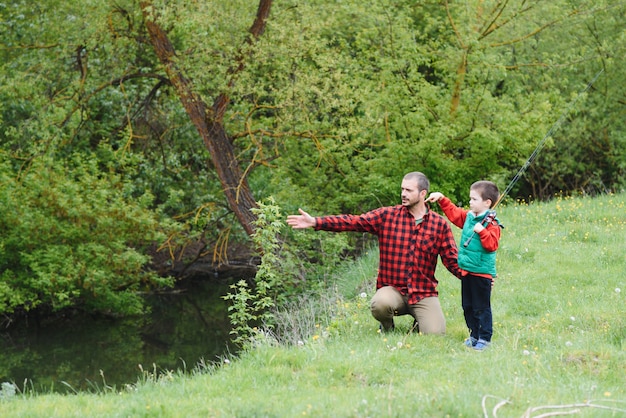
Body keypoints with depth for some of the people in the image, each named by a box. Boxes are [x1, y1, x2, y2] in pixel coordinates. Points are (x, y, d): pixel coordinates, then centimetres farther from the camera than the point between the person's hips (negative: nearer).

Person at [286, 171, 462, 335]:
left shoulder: (440, 224, 3)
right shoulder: (387, 216, 2)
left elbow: (452, 260, 2)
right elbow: (354, 221, -6)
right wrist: (315, 222, -17)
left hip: (424, 294, 0)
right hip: (393, 289, 0)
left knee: (434, 335, -19)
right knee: (379, 304, -34)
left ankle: (420, 323, 19)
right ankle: (387, 329, 4)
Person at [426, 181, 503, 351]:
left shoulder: (491, 224, -15)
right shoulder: (468, 217, 8)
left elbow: (492, 245, -23)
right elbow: (453, 212, 22)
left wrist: (482, 231, -31)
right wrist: (442, 199, 16)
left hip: (481, 273, -8)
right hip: (466, 271, 8)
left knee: (481, 308, -2)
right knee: (467, 307, 15)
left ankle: (484, 338, 6)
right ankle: (474, 335, 26)